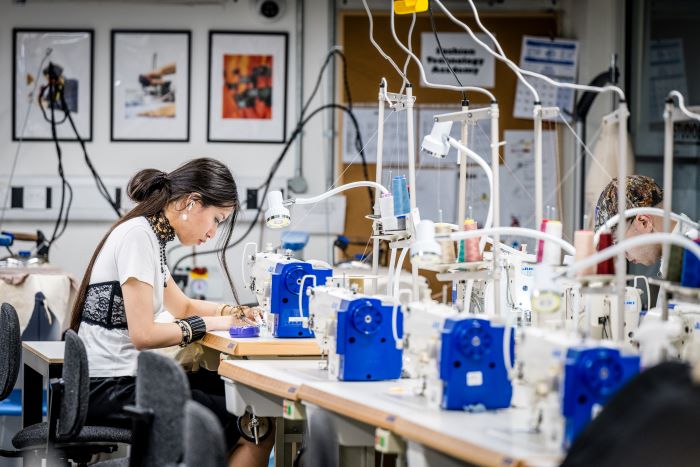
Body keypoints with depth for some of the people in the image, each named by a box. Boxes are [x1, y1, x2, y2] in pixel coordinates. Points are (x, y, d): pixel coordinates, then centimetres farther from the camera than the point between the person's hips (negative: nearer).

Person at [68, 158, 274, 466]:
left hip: (126, 377, 10)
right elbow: (144, 334, -21)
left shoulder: (150, 234, 14)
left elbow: (181, 305, 27)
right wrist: (208, 324, -9)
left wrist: (233, 313, 11)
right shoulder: (137, 236, -16)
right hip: (112, 391, -10)